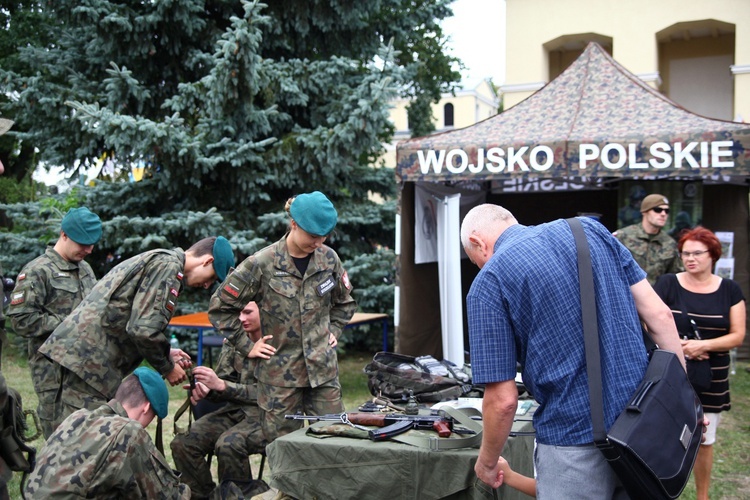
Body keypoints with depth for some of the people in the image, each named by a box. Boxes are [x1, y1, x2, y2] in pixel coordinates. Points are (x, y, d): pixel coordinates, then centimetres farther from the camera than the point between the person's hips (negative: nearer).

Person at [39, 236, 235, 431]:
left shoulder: (154, 260, 22)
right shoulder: (169, 265, -9)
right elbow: (144, 329, -18)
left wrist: (167, 354, 19)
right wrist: (167, 367, -2)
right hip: (90, 359, -10)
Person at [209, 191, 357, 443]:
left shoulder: (329, 259, 2)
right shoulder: (262, 264, -11)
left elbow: (345, 302, 21)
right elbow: (220, 307, -2)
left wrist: (333, 331, 8)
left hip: (323, 368, 3)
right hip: (280, 372, -3)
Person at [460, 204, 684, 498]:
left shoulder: (489, 282, -8)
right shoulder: (589, 229, 7)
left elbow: (503, 399, -9)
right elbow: (659, 315, 4)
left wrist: (487, 463, 7)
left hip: (576, 438, -5)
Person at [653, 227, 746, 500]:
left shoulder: (730, 290, 2)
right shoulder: (667, 284, -3)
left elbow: (737, 335, -1)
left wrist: (703, 345, -17)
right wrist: (678, 346, -18)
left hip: (710, 379, 2)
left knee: (704, 441, 13)